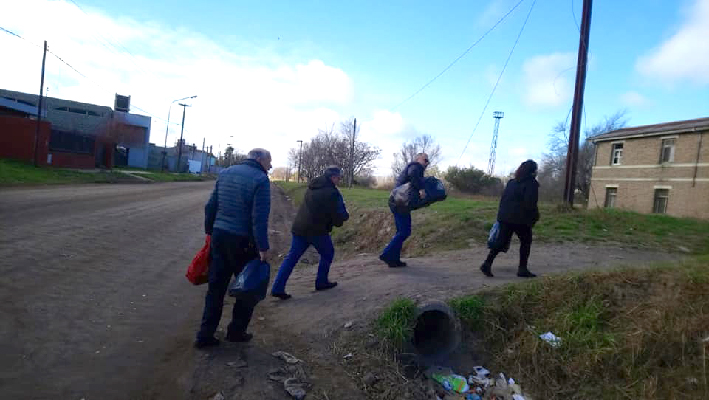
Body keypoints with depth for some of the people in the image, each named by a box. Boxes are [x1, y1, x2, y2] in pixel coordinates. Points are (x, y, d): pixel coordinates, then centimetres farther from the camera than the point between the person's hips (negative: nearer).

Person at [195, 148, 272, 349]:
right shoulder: (260, 179, -12)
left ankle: (205, 335, 17)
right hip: (243, 241, -6)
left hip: (219, 236, 6)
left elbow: (210, 206, 12)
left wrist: (210, 231, 20)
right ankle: (236, 331, 21)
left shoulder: (226, 173, 10)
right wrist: (263, 248, -17)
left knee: (216, 287, 13)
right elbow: (259, 218, -19)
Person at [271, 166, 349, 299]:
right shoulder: (332, 193, -13)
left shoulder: (312, 186, 14)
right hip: (317, 230, -7)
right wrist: (345, 215, 13)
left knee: (292, 257, 9)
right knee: (327, 253, 17)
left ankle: (277, 288, 4)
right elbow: (339, 217, -11)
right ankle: (321, 282, 25)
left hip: (299, 227, 7)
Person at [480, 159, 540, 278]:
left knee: (502, 241, 9)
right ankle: (522, 269, 13)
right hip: (521, 219, -6)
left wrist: (502, 214, 19)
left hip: (504, 216, 6)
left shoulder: (511, 182, 14)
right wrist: (535, 217, 0)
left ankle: (487, 263, -3)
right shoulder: (532, 183, -6)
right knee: (526, 241, 11)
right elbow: (530, 204, -13)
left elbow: (503, 198, 15)